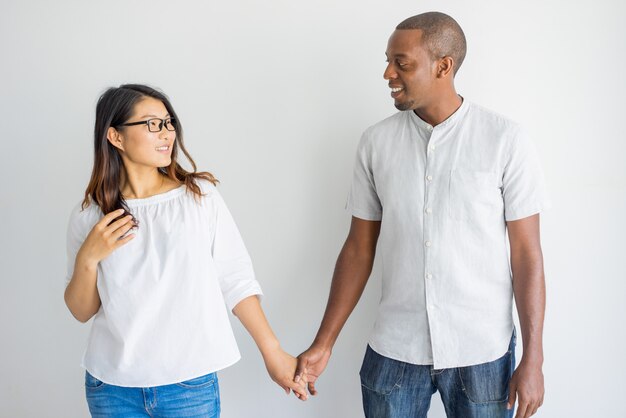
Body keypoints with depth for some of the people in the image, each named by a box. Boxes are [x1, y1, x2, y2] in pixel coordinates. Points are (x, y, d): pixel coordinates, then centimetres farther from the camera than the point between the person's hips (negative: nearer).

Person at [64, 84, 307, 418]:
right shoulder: (89, 215, -2)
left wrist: (272, 352, -3)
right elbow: (82, 312, 4)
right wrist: (87, 259, -13)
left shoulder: (200, 196, -5)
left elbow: (236, 281, -3)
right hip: (112, 387, 1)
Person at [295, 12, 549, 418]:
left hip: (482, 353, -2)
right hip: (393, 352, 2)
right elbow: (359, 248, 4)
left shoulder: (506, 140, -8)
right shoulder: (376, 142, 0)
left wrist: (533, 359, -7)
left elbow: (527, 253, -5)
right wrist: (324, 344, 3)